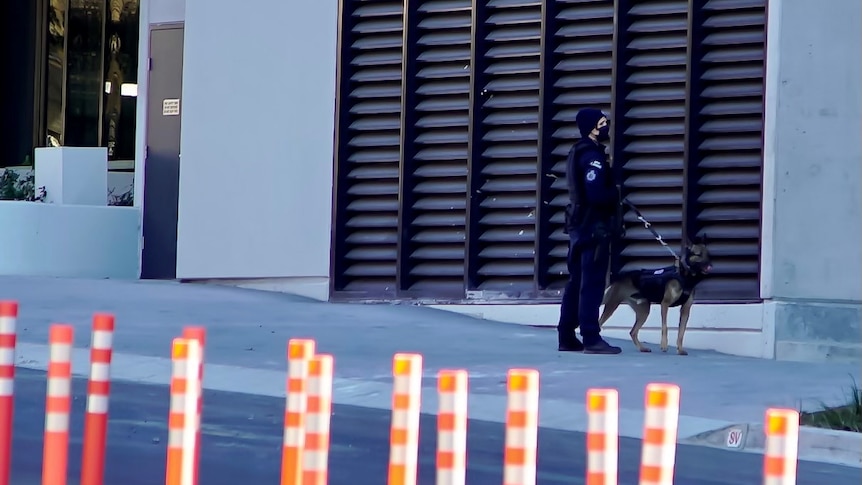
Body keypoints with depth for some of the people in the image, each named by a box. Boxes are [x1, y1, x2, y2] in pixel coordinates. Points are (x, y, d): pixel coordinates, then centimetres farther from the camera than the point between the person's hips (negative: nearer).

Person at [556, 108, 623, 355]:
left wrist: (611, 193, 4)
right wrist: (616, 194, -6)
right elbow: (597, 195, -25)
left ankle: (567, 337, 16)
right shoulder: (592, 156, -16)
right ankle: (591, 339, -9)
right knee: (592, 284, -8)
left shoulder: (579, 153, 15)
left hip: (579, 225, 10)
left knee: (576, 283, 13)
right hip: (594, 226, -10)